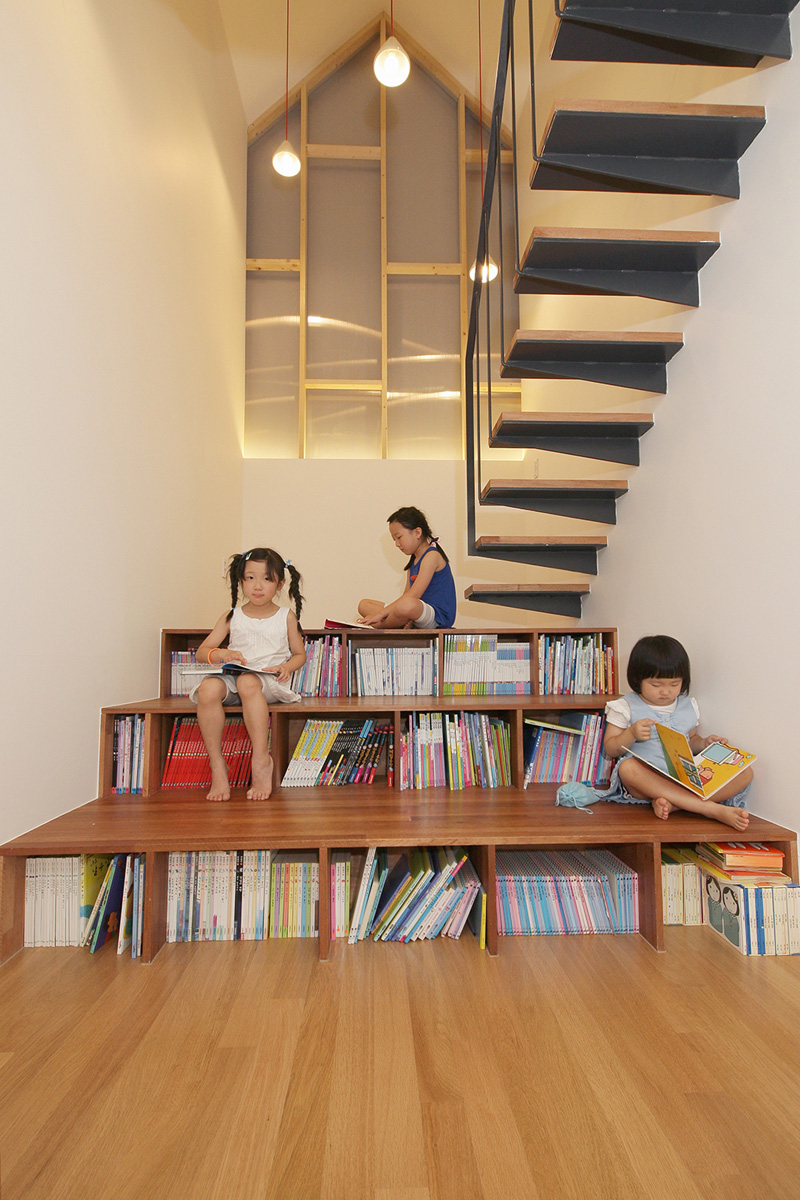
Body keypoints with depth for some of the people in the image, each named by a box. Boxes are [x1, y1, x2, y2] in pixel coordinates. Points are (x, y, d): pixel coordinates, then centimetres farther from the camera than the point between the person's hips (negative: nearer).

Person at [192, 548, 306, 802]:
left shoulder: (286, 617, 13)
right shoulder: (232, 617, 15)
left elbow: (300, 654, 17)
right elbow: (201, 652, 13)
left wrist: (287, 667, -6)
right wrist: (220, 654, -11)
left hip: (269, 680, -2)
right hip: (232, 676, 2)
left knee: (247, 683, -40)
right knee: (208, 688, -34)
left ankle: (262, 759, -30)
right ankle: (217, 766, -23)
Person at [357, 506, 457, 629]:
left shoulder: (432, 556, -10)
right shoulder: (413, 562, 20)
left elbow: (414, 595, -20)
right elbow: (406, 594, 11)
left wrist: (380, 613, -22)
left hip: (438, 617, -10)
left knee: (407, 605, -44)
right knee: (364, 605, 9)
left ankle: (379, 626, -14)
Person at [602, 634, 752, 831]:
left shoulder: (688, 706, 16)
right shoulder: (626, 707, 3)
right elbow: (610, 749, 1)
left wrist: (704, 743, 6)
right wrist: (632, 734, -17)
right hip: (648, 779, -4)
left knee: (745, 773, -14)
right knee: (628, 768, -39)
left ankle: (674, 803, -33)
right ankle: (714, 809, -39)